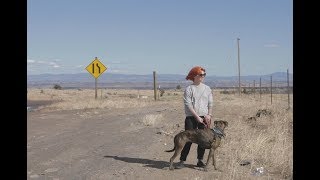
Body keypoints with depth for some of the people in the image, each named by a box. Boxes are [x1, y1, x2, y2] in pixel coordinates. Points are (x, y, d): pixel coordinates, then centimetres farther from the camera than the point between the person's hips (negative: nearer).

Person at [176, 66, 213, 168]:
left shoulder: (207, 89, 10)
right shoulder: (189, 89, -2)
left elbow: (210, 104, 10)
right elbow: (188, 105, -8)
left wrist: (209, 115, -6)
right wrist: (197, 117, -14)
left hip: (204, 118, 4)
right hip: (191, 117, -3)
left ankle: (200, 161, 15)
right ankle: (182, 161, 0)